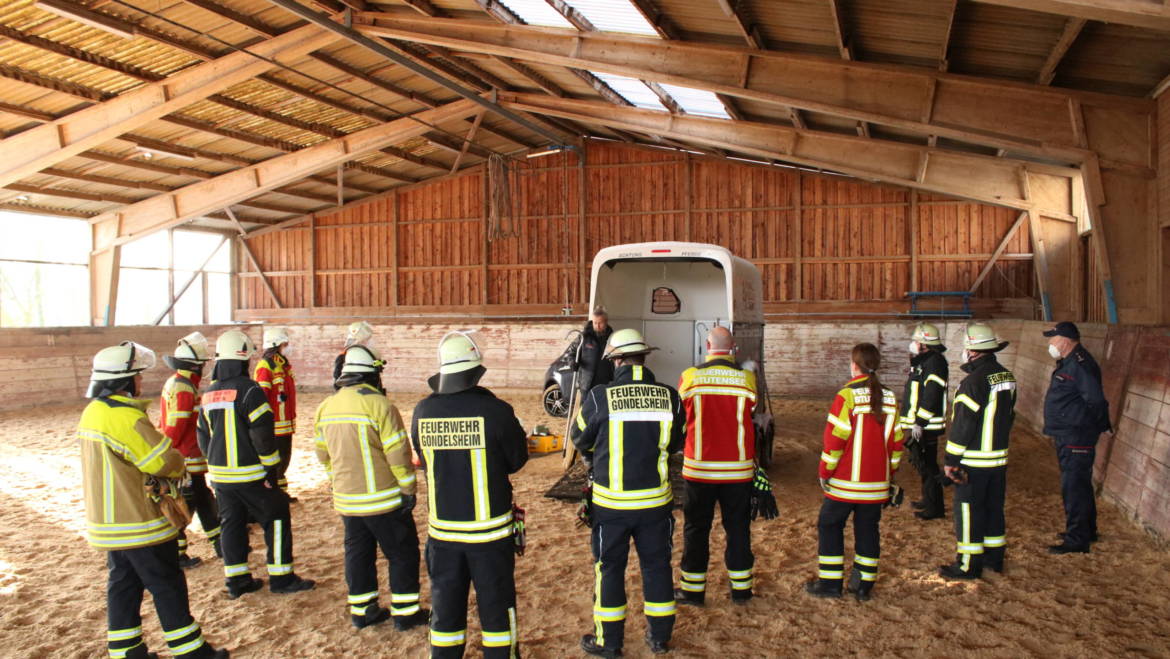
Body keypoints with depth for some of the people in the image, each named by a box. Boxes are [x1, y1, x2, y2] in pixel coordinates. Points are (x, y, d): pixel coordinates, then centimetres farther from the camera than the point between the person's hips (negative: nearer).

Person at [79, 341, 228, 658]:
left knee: (123, 584, 16)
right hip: (139, 524, -9)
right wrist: (179, 466, -2)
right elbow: (165, 461, -24)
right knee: (167, 586, 2)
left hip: (109, 521, 9)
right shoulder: (124, 416, -23)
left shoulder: (93, 412, 8)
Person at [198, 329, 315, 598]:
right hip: (250, 474, -7)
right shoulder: (249, 390, -16)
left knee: (231, 523, 14)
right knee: (276, 518, 3)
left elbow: (203, 436, 15)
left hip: (220, 474, 7)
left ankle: (236, 580, 20)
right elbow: (263, 435, -17)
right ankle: (281, 578, 6)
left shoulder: (208, 394, 9)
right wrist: (272, 469, -10)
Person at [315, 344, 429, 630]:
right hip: (382, 499, -6)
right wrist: (408, 489, -8)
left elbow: (323, 454, 13)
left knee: (358, 553, 18)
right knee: (403, 553, 8)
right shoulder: (378, 404, -18)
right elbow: (398, 454, -18)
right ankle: (405, 613, 13)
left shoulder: (326, 407, 4)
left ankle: (361, 610, 26)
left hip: (346, 499, 6)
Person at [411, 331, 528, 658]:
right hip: (489, 528, -3)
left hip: (442, 529, 3)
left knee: (446, 605, 18)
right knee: (496, 604, 13)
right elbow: (517, 460, -5)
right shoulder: (494, 410, -18)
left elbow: (425, 460, 7)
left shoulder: (422, 412, -8)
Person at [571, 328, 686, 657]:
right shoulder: (669, 396, -6)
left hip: (611, 501, -2)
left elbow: (580, 438, 4)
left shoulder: (599, 397, -13)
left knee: (610, 569, 12)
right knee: (657, 566, 17)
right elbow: (676, 442, 8)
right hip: (656, 500, 2)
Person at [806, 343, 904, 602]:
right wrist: (890, 474, 19)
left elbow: (834, 439, -15)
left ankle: (830, 583, 10)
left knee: (830, 526, 8)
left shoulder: (847, 395, -14)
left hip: (846, 482, -5)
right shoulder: (890, 399, 4)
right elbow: (896, 442, 8)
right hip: (877, 483, 5)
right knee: (868, 530, 13)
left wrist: (824, 472, -5)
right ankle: (864, 585, 18)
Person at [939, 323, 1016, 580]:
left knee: (969, 511, 1)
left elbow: (962, 424, -20)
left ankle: (969, 565, 8)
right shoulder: (1007, 376, 6)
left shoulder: (973, 381, -21)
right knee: (994, 507, 18)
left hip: (974, 461, -8)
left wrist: (951, 459, -13)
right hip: (999, 458, 8)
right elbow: (1008, 415, 16)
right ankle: (994, 556, 29)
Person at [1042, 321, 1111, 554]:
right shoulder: (1068, 362, 12)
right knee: (1080, 485, 21)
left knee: (1073, 487, -5)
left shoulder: (1080, 365, -21)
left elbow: (1096, 401, -26)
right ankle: (1087, 531, 35)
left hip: (1076, 439, -11)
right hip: (1067, 437, 11)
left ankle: (1077, 540, 2)